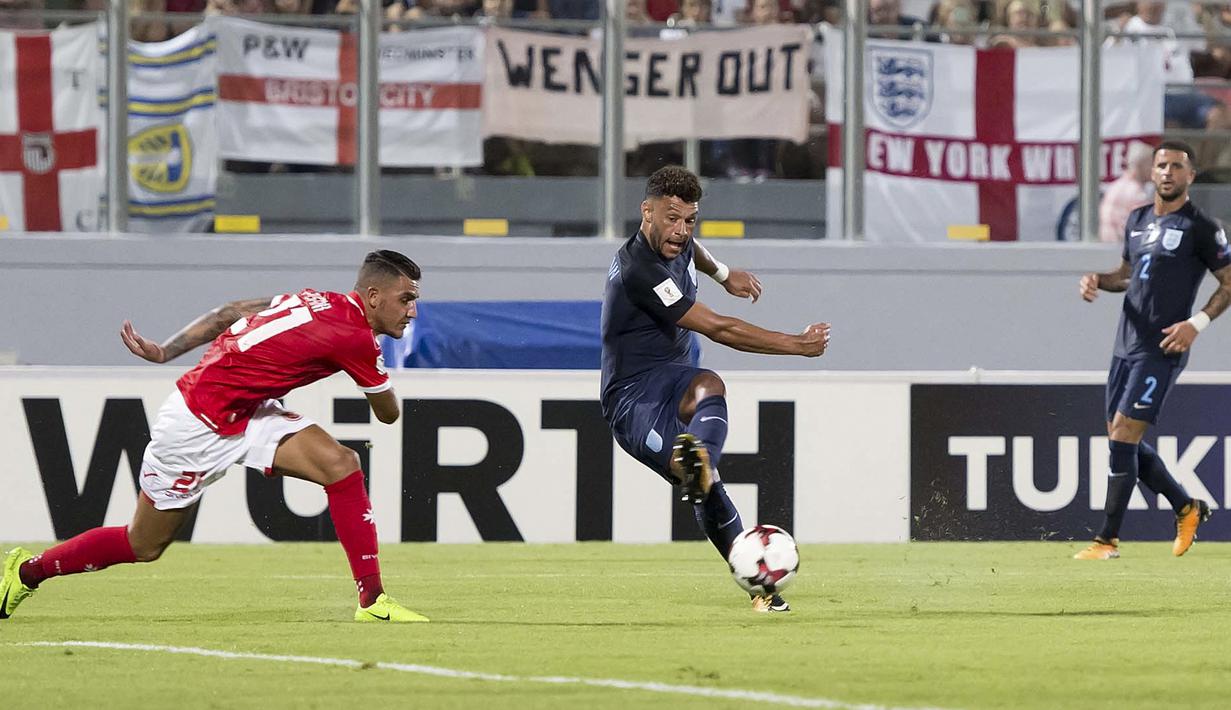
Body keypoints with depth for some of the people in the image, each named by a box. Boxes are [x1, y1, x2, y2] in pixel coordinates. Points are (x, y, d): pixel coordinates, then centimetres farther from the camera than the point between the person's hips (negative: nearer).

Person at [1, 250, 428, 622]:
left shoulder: (318, 302, 2)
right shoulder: (355, 337, -23)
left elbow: (229, 314, 7)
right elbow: (389, 413, -5)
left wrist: (166, 351, 12)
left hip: (245, 414, 9)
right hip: (197, 425, -8)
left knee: (341, 465, -9)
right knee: (142, 546, 9)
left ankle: (372, 600, -7)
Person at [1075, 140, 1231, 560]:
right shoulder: (1138, 220, 15)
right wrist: (1098, 281, 6)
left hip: (1162, 349, -8)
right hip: (1126, 345, 8)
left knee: (1123, 437, -12)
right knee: (1123, 442, 10)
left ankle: (1108, 539, -7)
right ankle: (1187, 508, 28)